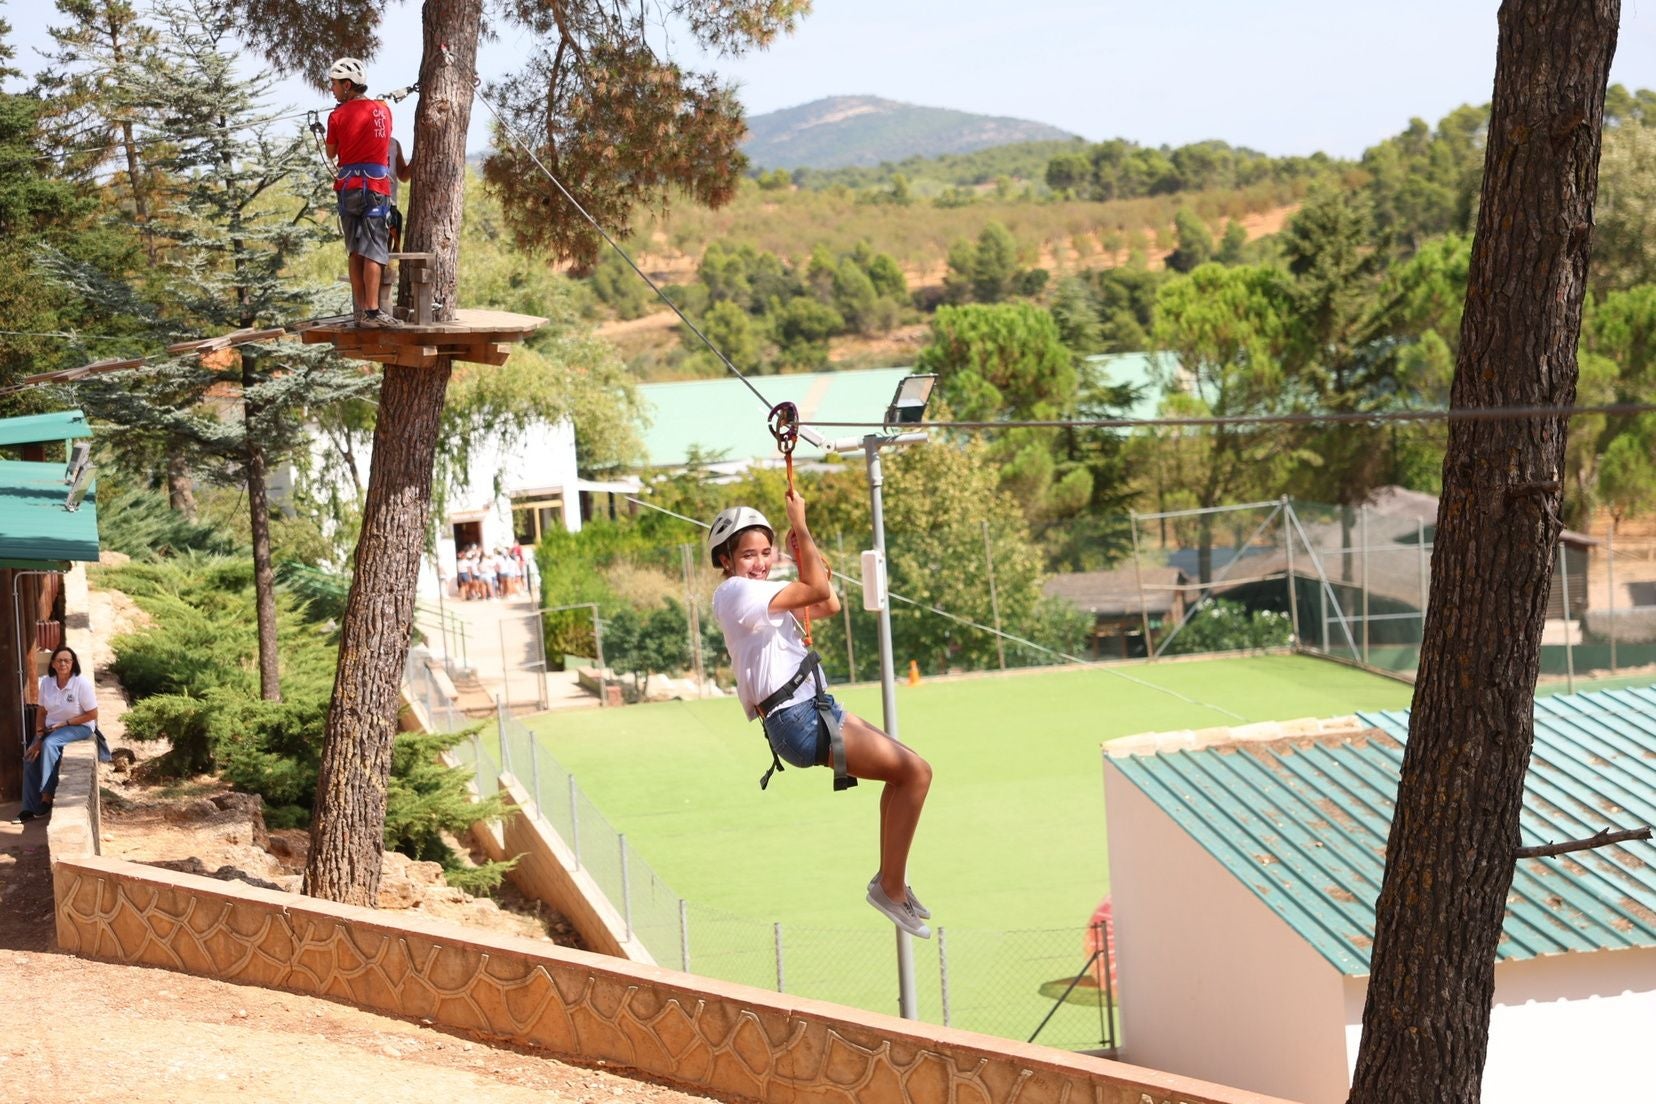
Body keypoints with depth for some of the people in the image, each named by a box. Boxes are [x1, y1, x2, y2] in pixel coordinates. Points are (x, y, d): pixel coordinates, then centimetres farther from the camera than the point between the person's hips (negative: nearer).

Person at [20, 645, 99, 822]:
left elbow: (92, 715, -14)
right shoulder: (46, 682, -2)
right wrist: (38, 737, -5)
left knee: (49, 745, -33)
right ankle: (31, 807, -6)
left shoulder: (82, 683, -17)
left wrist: (65, 723, -18)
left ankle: (47, 793, -26)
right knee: (30, 757, -14)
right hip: (52, 727, 6)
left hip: (79, 727, -6)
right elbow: (41, 711, 5)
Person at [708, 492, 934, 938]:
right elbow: (819, 591, -22)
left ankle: (890, 879, 21)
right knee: (915, 771, -12)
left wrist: (803, 548, 12)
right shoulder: (736, 592, -13)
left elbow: (829, 605, 19)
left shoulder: (759, 593, 18)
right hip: (797, 721, -10)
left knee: (906, 771, 18)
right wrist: (800, 527, -14)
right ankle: (891, 887, -6)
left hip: (814, 709, 10)